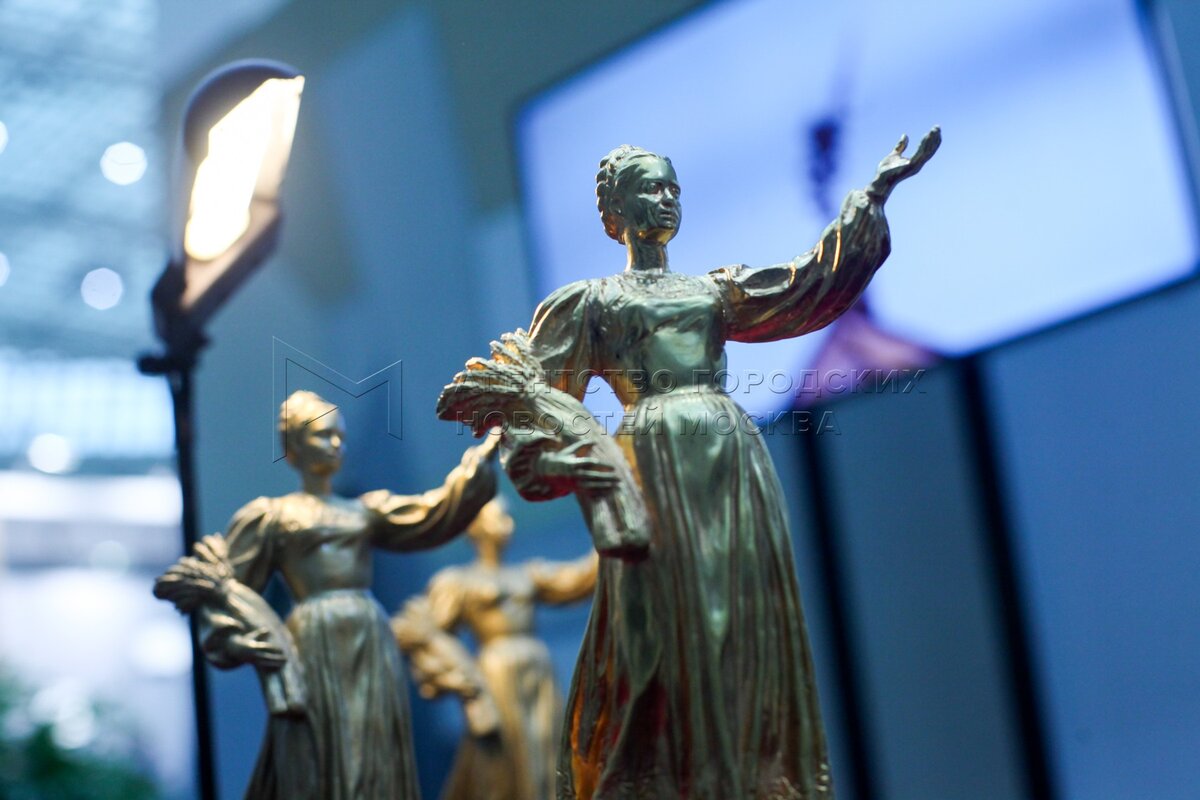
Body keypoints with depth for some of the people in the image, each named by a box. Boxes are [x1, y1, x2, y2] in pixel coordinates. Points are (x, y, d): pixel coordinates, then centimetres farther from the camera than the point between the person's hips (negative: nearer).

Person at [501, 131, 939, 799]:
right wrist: (554, 463, -15)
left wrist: (875, 193, 8)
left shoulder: (717, 290, 24)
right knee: (674, 632, -11)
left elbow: (813, 283, 13)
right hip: (657, 466, -4)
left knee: (748, 628, -2)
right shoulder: (592, 303, 13)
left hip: (737, 463, 4)